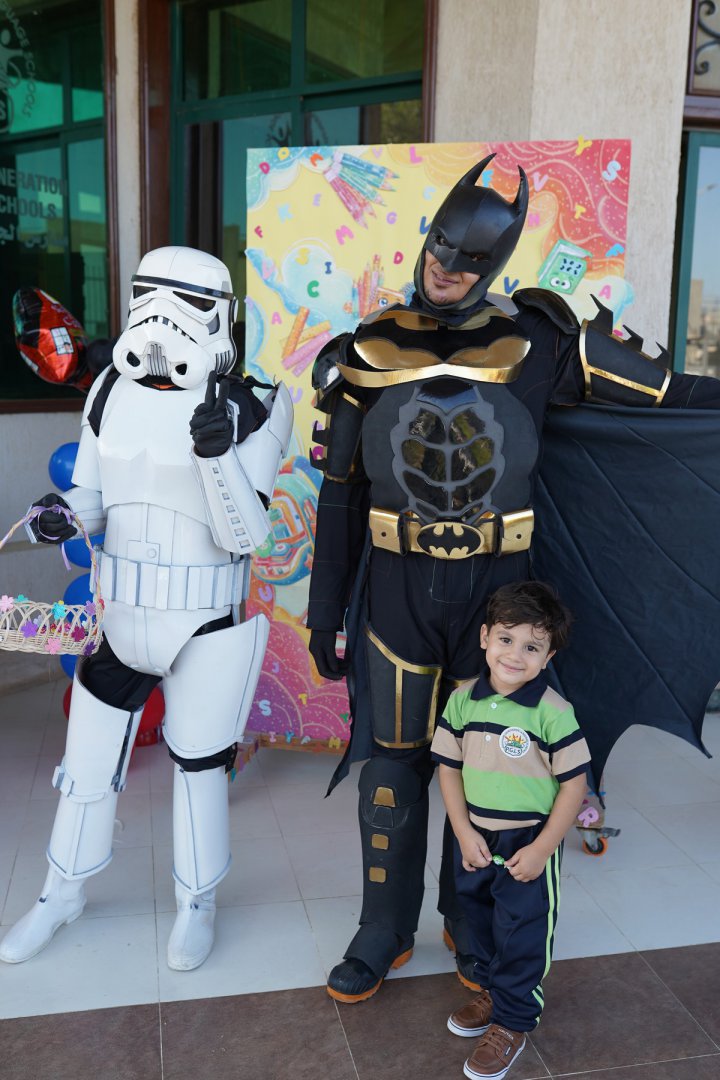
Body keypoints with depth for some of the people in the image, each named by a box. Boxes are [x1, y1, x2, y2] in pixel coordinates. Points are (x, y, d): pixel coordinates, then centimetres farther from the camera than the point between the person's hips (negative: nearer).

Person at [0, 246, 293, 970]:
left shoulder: (251, 410, -13)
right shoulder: (112, 391, -2)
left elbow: (244, 536, -17)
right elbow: (92, 491, 7)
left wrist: (217, 454, -32)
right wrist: (62, 514, -16)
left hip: (208, 625, -3)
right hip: (119, 614, 4)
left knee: (199, 767, 13)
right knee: (87, 766, 16)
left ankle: (198, 903, 39)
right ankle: (62, 894, 43)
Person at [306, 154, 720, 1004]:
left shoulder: (537, 345, -4)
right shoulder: (367, 355, -1)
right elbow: (340, 494, 3)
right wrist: (324, 611, 3)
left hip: (494, 585, 0)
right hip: (396, 589, 1)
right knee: (391, 762, 9)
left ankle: (471, 924, 36)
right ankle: (383, 933, 30)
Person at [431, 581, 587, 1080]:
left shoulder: (553, 712, -20)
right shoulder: (463, 700, -7)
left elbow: (575, 783, -14)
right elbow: (449, 767, 0)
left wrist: (541, 850, -15)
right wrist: (465, 833, -7)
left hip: (530, 846, -4)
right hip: (474, 839, 5)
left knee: (522, 936, 9)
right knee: (482, 923, 23)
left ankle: (511, 1024, 29)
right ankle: (493, 992, 47)